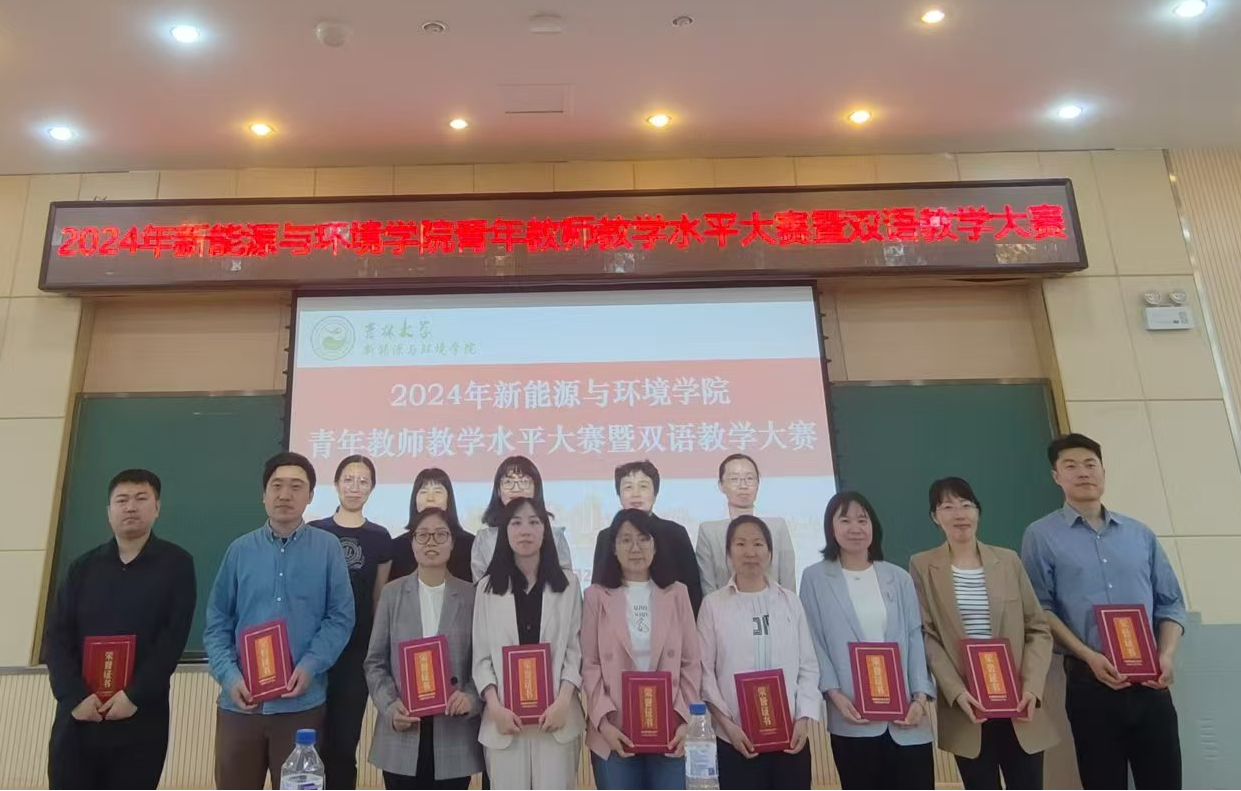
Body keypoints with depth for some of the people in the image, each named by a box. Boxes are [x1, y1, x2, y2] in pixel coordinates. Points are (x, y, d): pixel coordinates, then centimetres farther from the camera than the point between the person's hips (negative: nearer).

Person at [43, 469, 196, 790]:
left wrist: (135, 696, -14)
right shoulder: (84, 567, 10)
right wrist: (75, 696, -10)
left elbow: (173, 639, -6)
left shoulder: (176, 564, 0)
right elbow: (56, 637, 3)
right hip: (78, 715, 3)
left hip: (142, 717, -2)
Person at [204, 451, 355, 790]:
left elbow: (341, 618, -2)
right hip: (240, 701, 2)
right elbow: (217, 622, 5)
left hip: (301, 703, -1)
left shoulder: (327, 548, -1)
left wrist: (310, 667, -15)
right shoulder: (240, 549, 4)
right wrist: (229, 675, -8)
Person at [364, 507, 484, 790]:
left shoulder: (471, 596, 2)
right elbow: (375, 662, 5)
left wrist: (471, 697, -14)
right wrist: (389, 705, -10)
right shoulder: (392, 593, 5)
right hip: (401, 738, 1)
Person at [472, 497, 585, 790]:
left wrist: (563, 703, -10)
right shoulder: (488, 587, 5)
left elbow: (575, 650, 2)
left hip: (556, 713, 0)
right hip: (504, 716, 1)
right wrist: (495, 707, -9)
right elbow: (481, 656, 3)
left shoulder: (568, 583, 3)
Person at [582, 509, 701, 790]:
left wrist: (684, 719, -4)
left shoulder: (677, 593, 6)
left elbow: (692, 662, 5)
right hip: (615, 733, -1)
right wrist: (603, 721, -10)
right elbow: (590, 665, 0)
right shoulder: (597, 596, 2)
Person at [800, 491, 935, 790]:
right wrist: (835, 695, -11)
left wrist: (920, 697, -4)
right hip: (852, 720, -2)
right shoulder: (814, 579, 1)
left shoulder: (899, 578, 10)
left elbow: (915, 640, 7)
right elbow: (814, 643, 0)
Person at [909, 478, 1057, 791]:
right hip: (966, 706, -2)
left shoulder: (1008, 560, 7)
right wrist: (956, 692, -14)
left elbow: (1038, 629, 6)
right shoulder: (922, 566, 1)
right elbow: (927, 637, -2)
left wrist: (1031, 687, -8)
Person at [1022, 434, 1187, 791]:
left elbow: (1170, 602, 12)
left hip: (1149, 684, 3)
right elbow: (1041, 608, -4)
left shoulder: (1140, 533, 13)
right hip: (1090, 683, -3)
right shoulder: (1041, 536, 1)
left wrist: (1167, 655, -4)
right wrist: (1089, 656, -14)